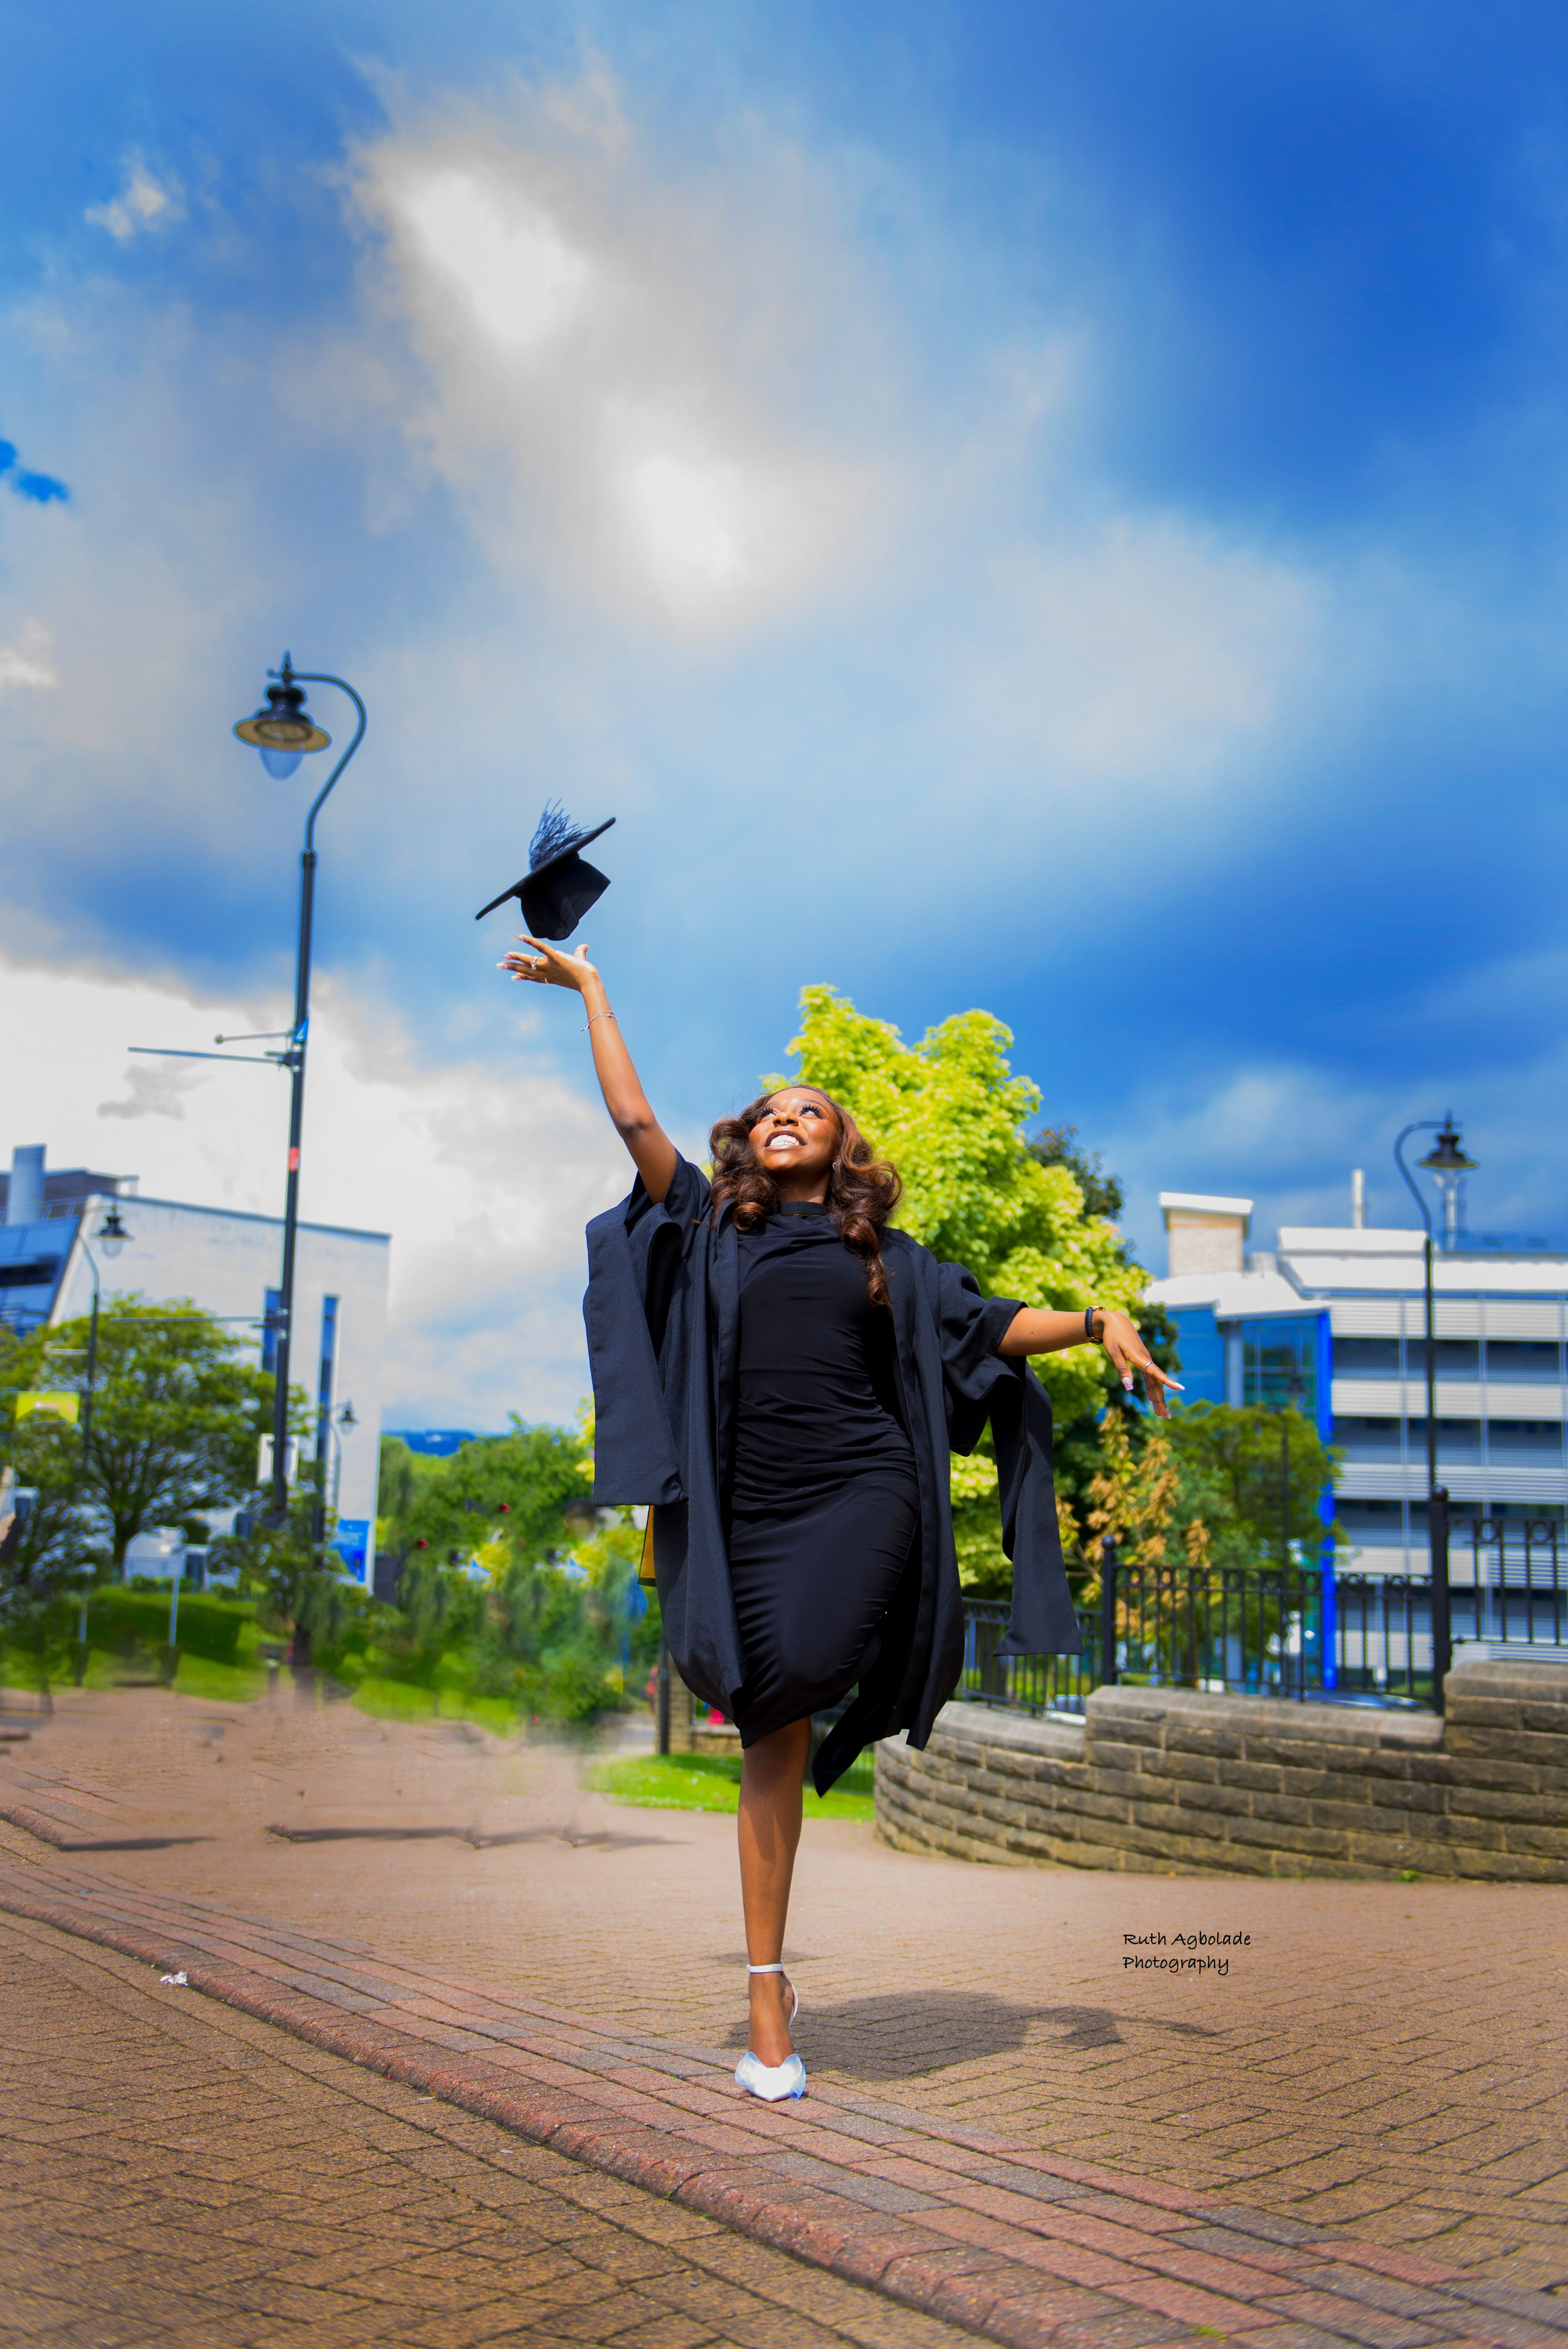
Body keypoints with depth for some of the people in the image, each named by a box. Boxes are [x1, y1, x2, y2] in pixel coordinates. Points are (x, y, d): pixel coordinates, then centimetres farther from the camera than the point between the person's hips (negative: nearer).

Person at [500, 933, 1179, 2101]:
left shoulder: (885, 1255, 17)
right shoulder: (711, 1225, 16)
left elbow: (989, 1321, 17)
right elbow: (634, 1118, 12)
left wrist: (1097, 1322, 3)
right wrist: (592, 990, 16)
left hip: (862, 1493, 0)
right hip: (756, 1504, 0)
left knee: (789, 1690, -23)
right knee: (775, 1745, -1)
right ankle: (769, 2004, 8)